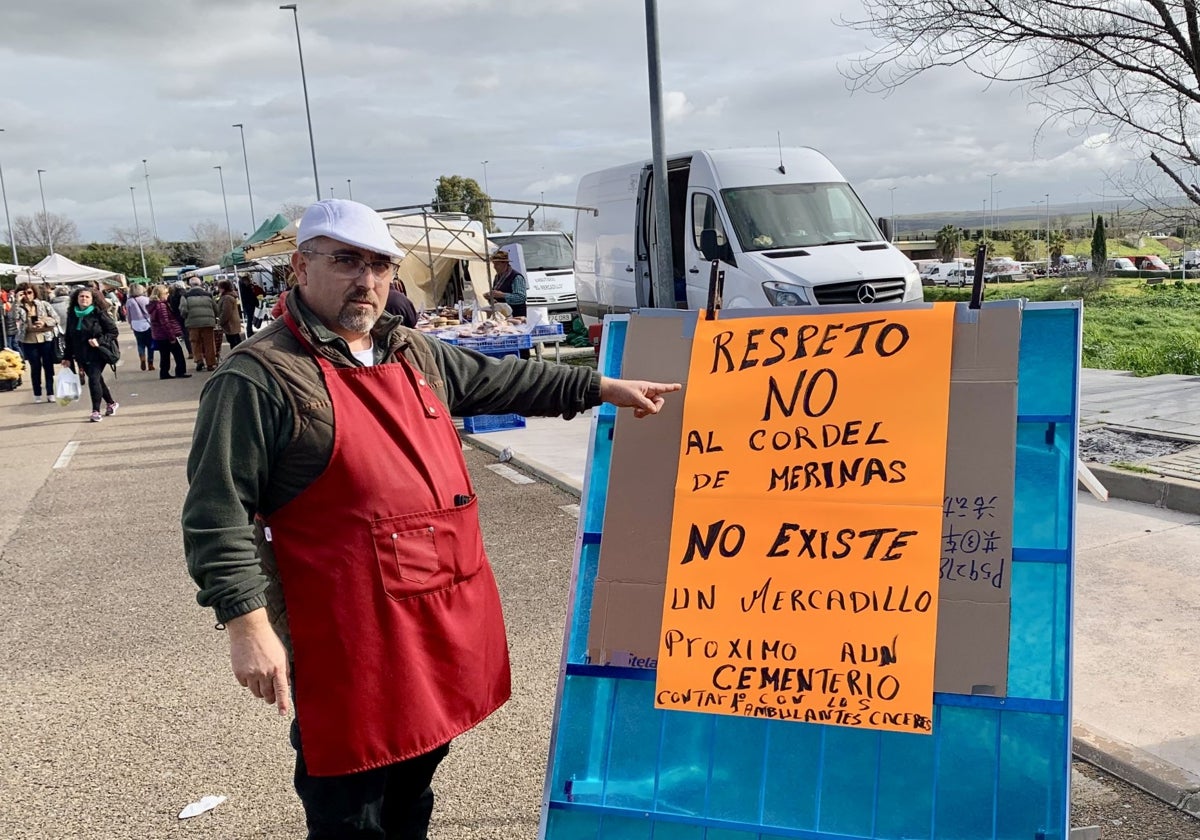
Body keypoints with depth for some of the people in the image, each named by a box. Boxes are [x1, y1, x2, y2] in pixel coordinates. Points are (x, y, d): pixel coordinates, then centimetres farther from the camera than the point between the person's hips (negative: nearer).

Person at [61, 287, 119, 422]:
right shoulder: (72, 315, 6)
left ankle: (96, 411, -8)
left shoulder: (99, 313, -8)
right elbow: (69, 337, 12)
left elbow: (113, 331, -7)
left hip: (98, 353, -5)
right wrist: (67, 357, 11)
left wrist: (99, 341, -21)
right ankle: (111, 403, 34)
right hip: (82, 355, 5)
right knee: (97, 379, 15)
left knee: (93, 379, -15)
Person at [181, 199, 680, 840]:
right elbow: (217, 515, -15)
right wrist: (247, 625, -20)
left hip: (444, 619, 8)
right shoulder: (259, 376, -13)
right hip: (351, 639, -7)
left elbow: (498, 380, 23)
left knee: (413, 784, 24)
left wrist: (601, 387, 24)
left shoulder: (415, 354, 11)